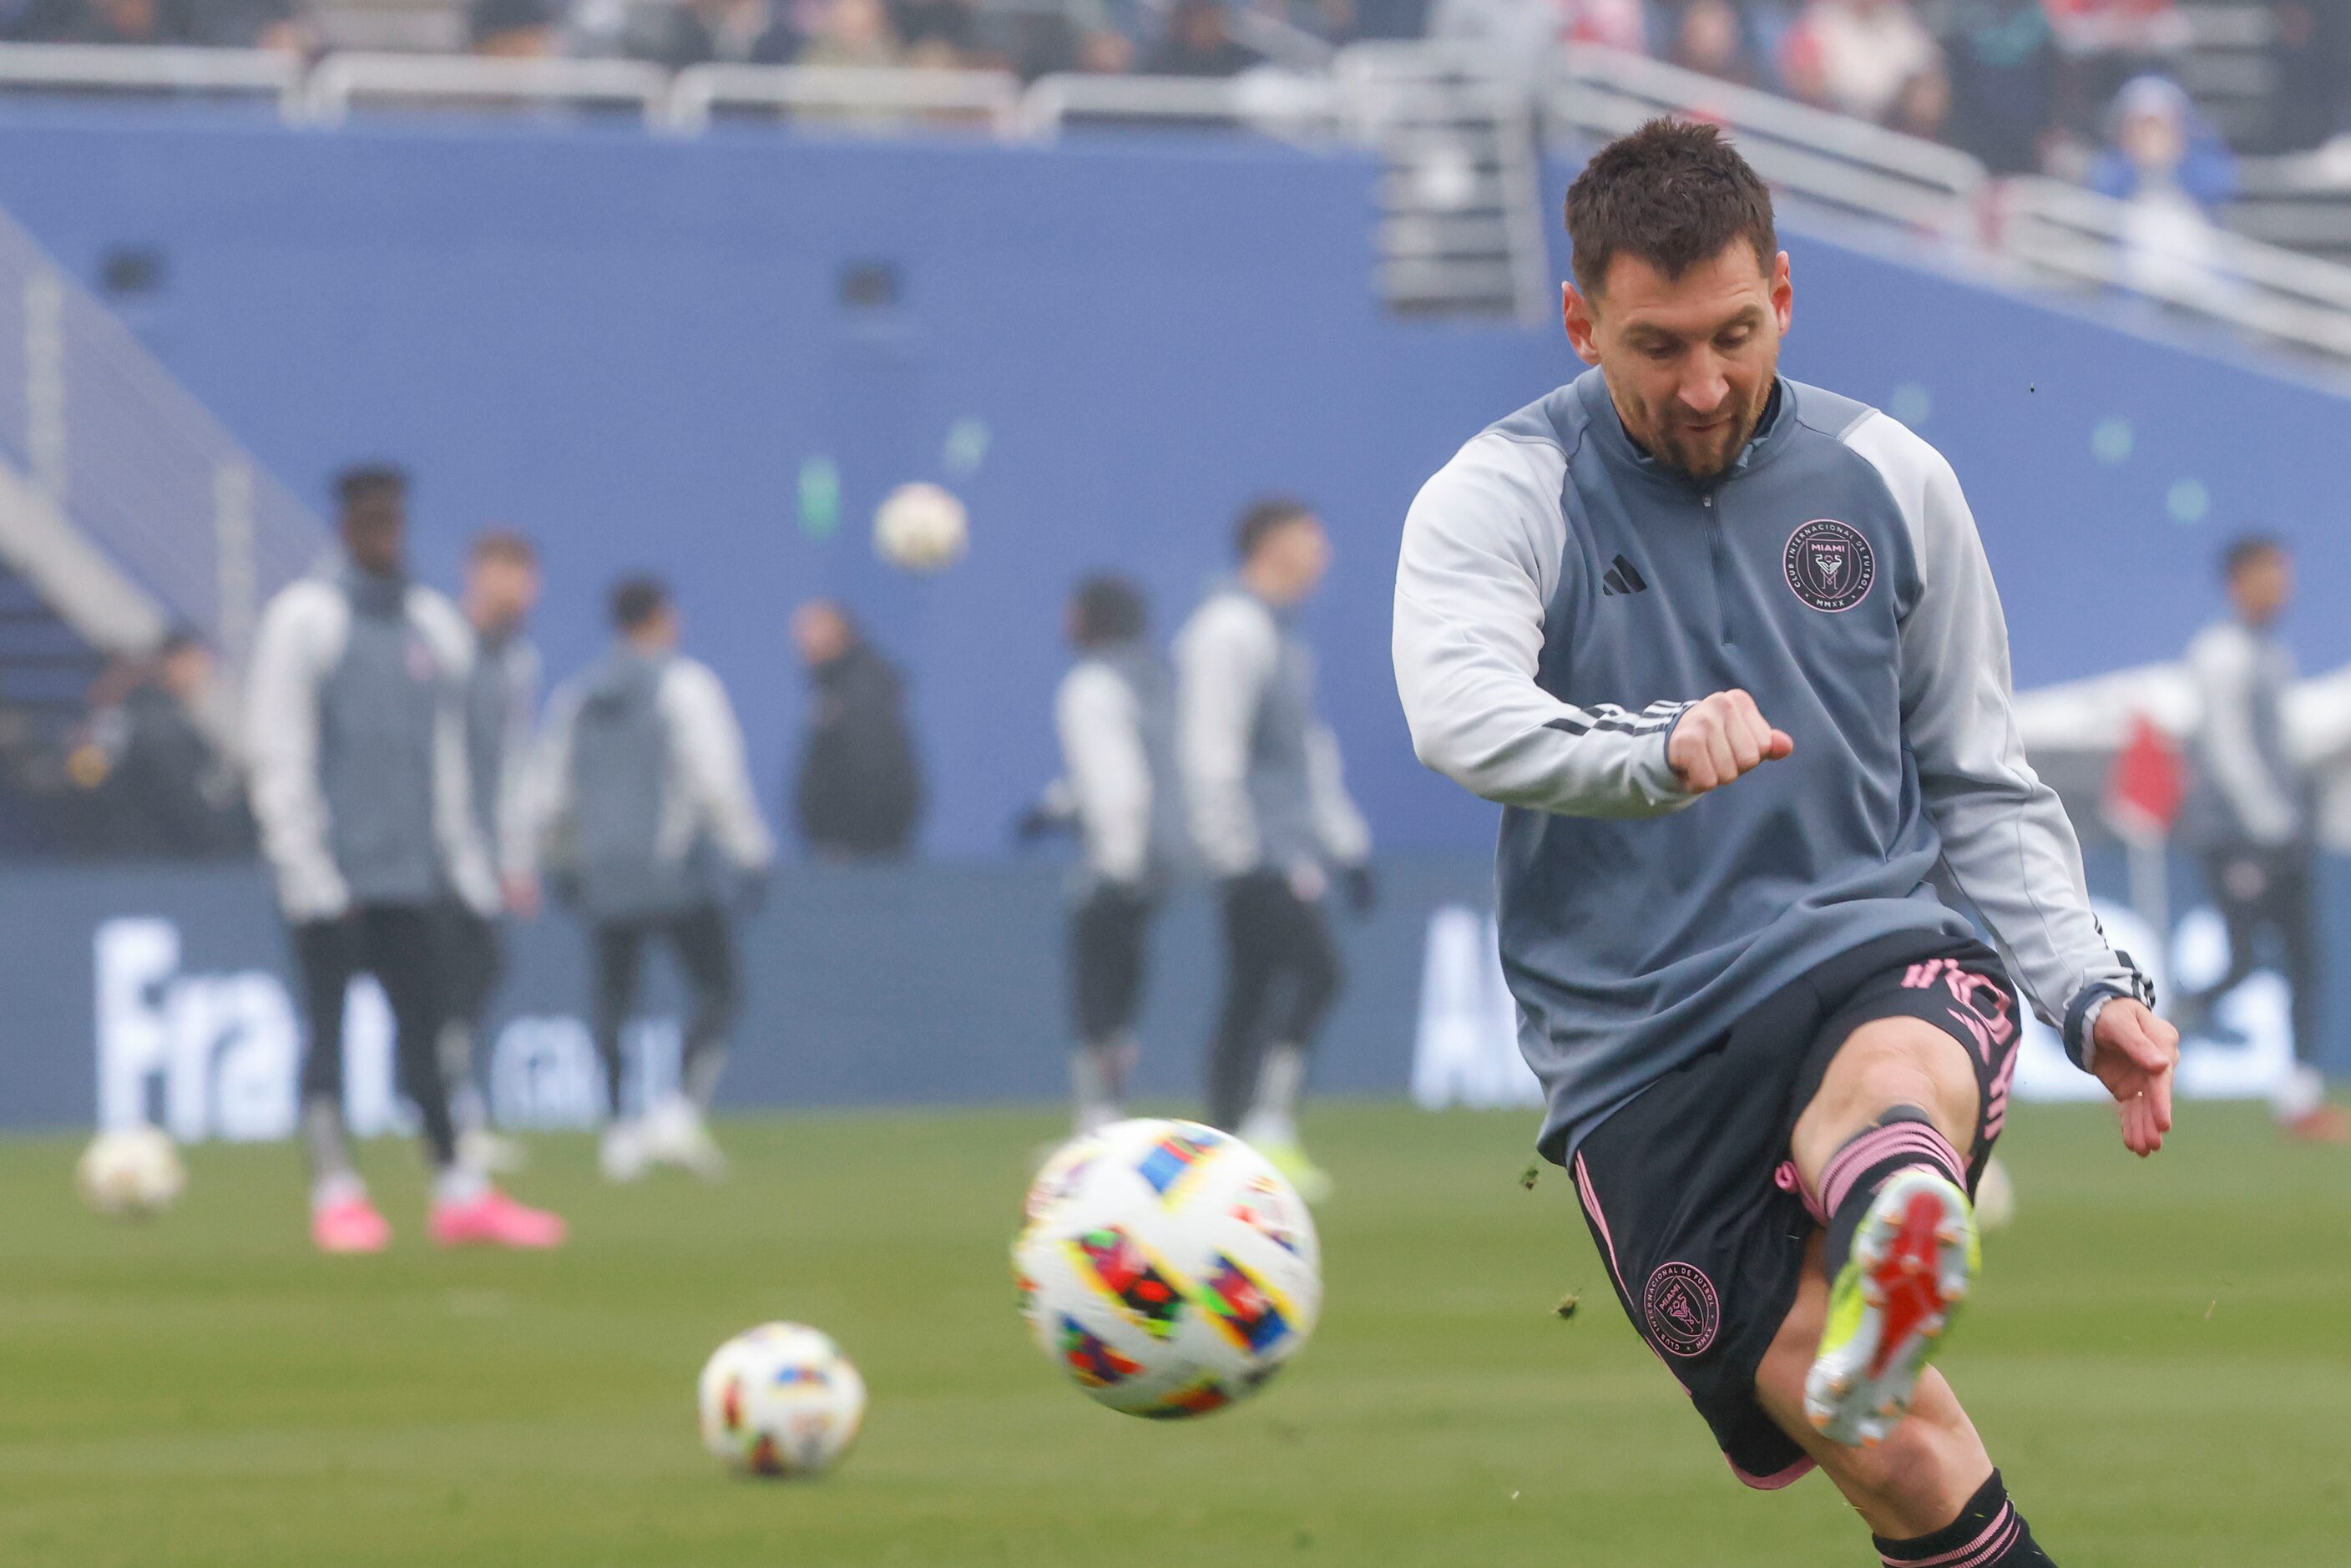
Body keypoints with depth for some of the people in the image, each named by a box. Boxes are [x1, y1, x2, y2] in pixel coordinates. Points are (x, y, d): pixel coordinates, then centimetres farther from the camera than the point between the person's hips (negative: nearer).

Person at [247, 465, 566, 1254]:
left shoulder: (434, 623, 14)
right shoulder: (303, 619, -4)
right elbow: (279, 757, -7)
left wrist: (465, 863, 13)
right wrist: (308, 871, -12)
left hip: (410, 874, 5)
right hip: (331, 874, -5)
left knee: (424, 1026, 6)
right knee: (328, 1025, -2)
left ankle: (460, 1194, 6)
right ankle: (335, 1196, -1)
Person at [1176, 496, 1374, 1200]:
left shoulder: (1279, 633, 20)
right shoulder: (1231, 629, -11)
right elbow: (1210, 751, -16)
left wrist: (1345, 844, 26)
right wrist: (1235, 851, -19)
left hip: (1291, 850, 10)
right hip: (1257, 851, -10)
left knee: (1253, 993, 7)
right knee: (1314, 967, -18)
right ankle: (1268, 1129, -20)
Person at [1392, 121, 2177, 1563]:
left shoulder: (1887, 481, 12)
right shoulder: (1498, 500, 3)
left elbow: (1982, 789, 21)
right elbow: (1462, 714, -19)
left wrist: (2088, 989, 4)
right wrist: (1655, 751, -39)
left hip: (1881, 963, 0)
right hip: (1638, 1052, 0)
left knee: (1894, 1084, -40)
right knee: (1885, 1447, -19)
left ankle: (1897, 1236, -73)